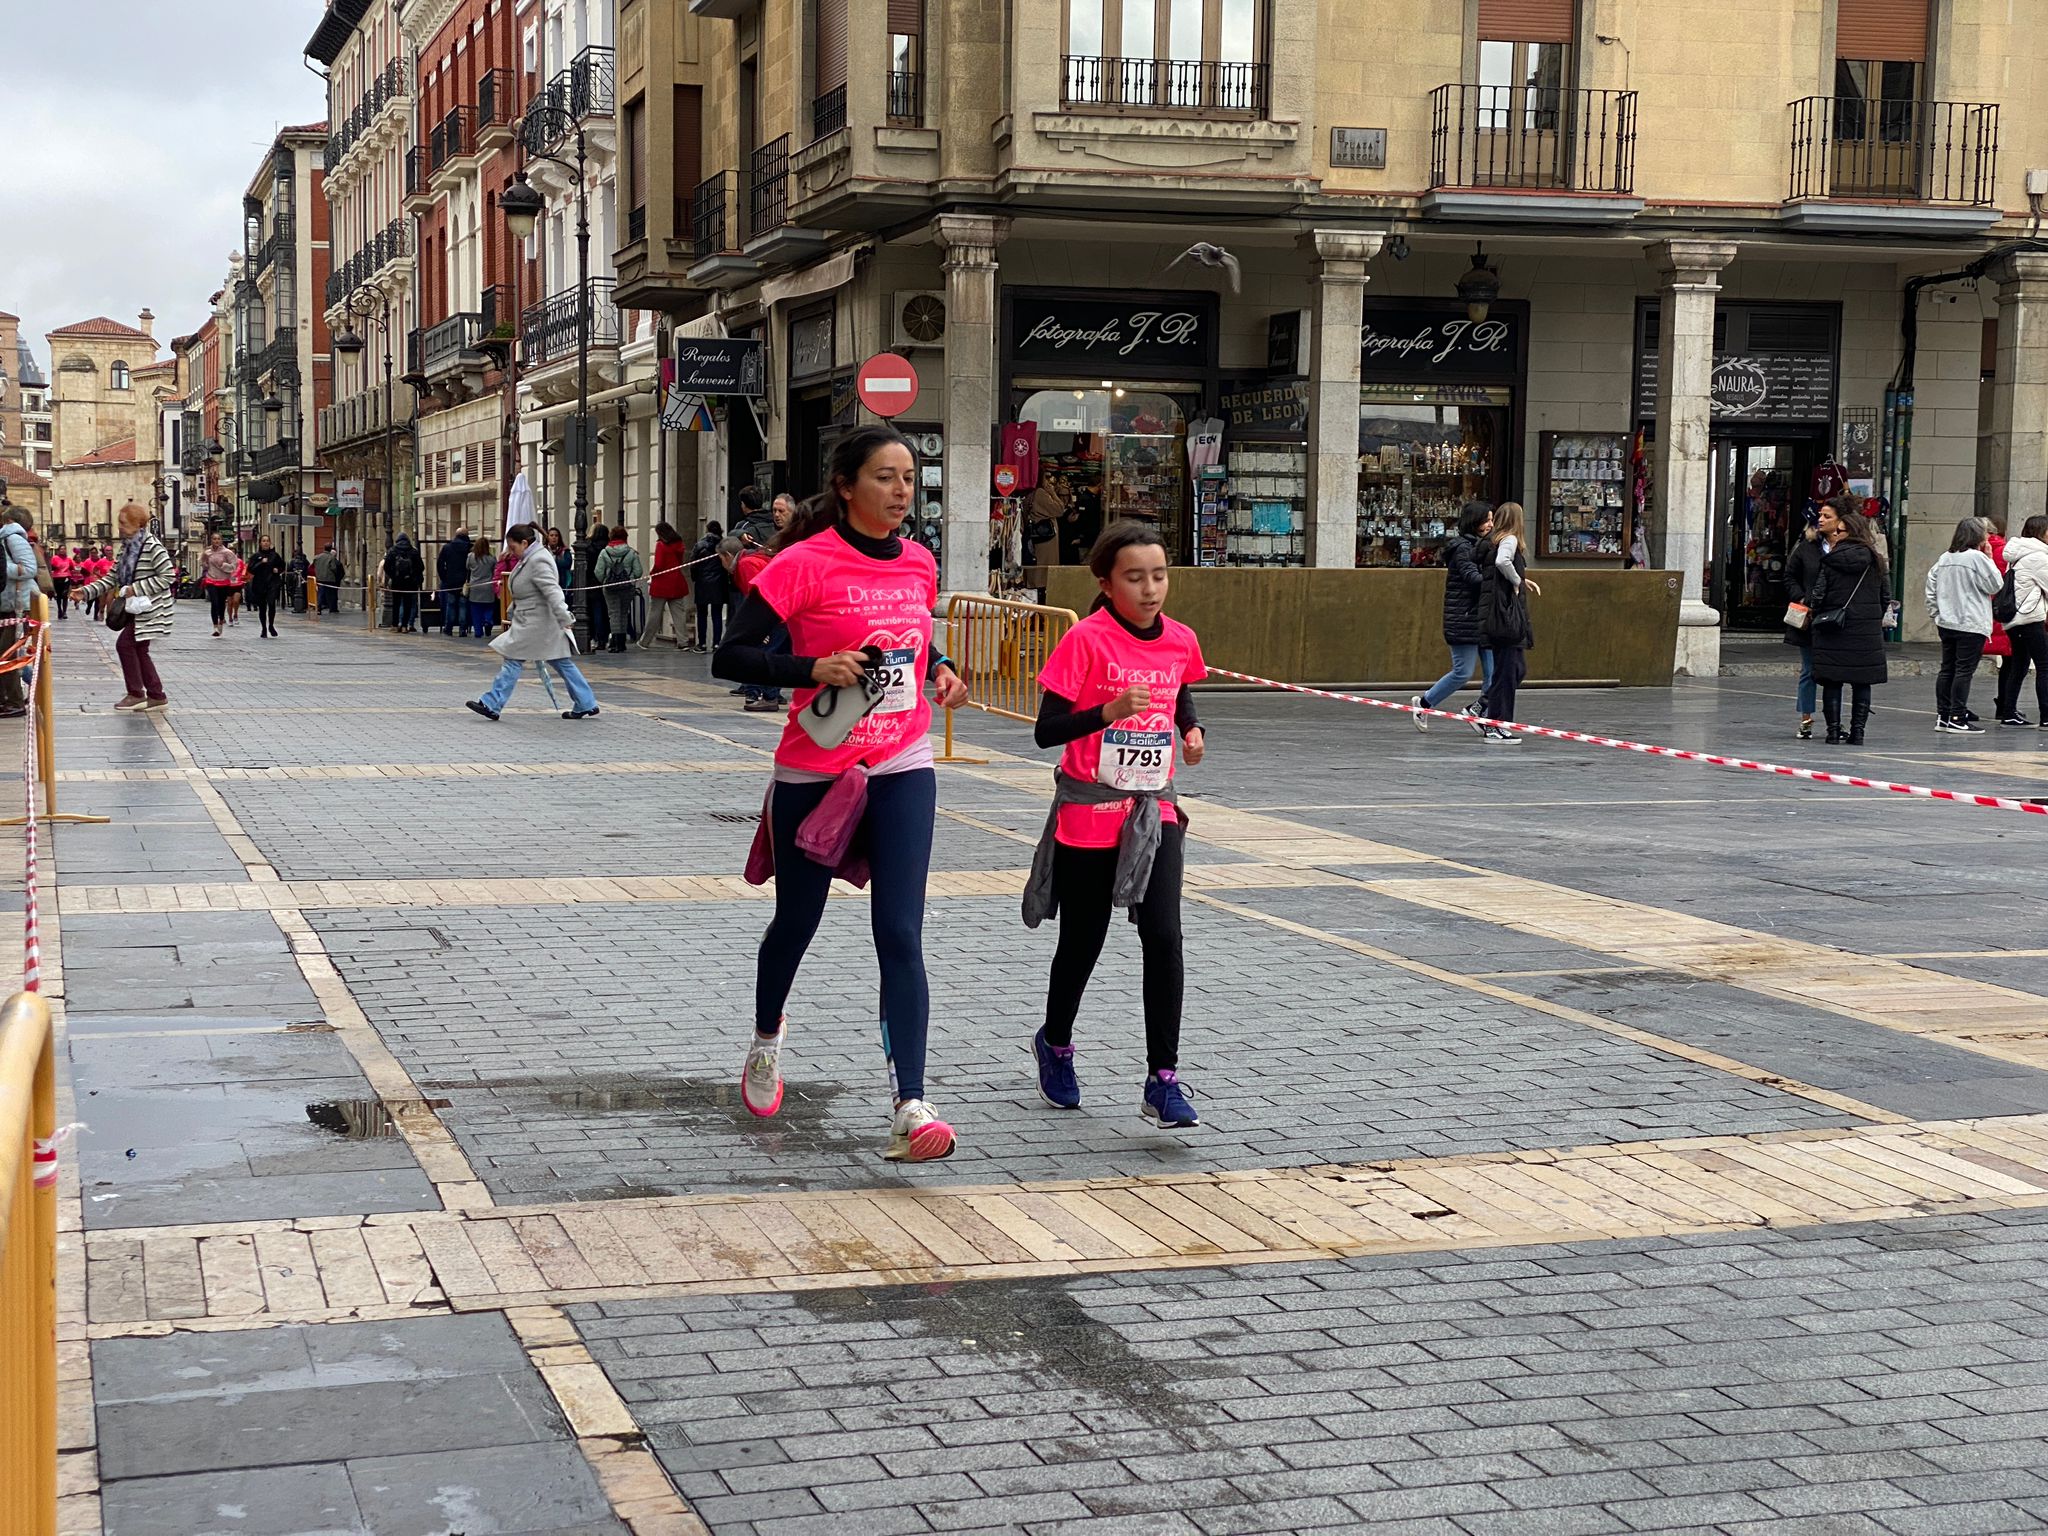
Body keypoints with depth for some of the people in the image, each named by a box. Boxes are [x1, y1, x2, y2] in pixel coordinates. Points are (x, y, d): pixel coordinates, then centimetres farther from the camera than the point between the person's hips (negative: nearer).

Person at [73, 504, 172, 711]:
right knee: (138, 651, 10)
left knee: (125, 644, -11)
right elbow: (112, 576, 12)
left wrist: (136, 589, -21)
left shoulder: (152, 546, -16)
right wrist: (87, 592, 1)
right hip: (137, 609, 9)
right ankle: (156, 696, 18)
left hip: (151, 607, -9)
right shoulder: (127, 547, 11)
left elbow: (167, 577, -20)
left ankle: (136, 694, -3)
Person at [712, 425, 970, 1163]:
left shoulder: (920, 564, 5)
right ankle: (767, 1038, 46)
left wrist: (940, 670, 4)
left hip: (902, 770, 3)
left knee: (901, 937, -8)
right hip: (815, 773, -3)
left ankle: (910, 1107, -12)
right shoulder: (805, 564, -12)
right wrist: (814, 670, -26)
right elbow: (730, 657, -14)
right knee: (796, 923, 15)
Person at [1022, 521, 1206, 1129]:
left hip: (1154, 811, 3)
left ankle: (1163, 1083, -7)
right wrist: (1109, 711, -29)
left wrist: (1190, 728, 4)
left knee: (1164, 938, -11)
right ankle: (1054, 1045, 39)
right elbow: (1046, 731, -15)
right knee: (1082, 945, 10)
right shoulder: (1087, 640, -14)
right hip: (1089, 812, -3)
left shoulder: (1180, 641, 1)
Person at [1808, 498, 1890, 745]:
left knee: (1832, 680, 3)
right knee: (1862, 682, 7)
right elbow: (1886, 594, 8)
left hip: (1835, 626, -4)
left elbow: (1819, 593, -10)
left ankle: (1834, 730, 2)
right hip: (1868, 629, 4)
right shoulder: (1874, 557, 5)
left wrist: (1811, 615, 5)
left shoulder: (1832, 559, -8)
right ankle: (1857, 732, 6)